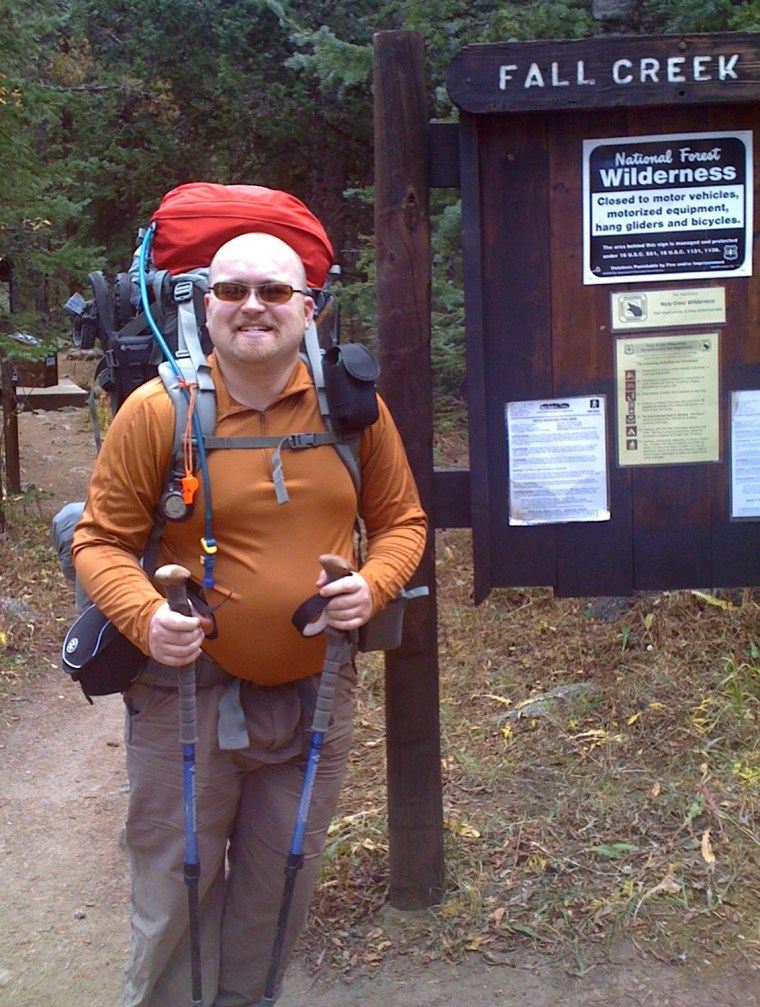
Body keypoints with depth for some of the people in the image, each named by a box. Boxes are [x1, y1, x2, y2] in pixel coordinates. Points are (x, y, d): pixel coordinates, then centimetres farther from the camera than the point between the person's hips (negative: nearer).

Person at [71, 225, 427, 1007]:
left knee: (278, 892, 18)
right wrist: (143, 617, -24)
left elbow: (401, 520, 8)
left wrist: (373, 584, -12)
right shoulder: (157, 410, -11)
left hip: (314, 693, 3)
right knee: (174, 893, 9)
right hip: (189, 689, -3)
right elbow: (101, 540, -6)